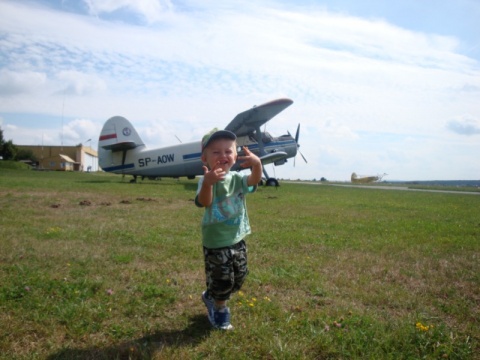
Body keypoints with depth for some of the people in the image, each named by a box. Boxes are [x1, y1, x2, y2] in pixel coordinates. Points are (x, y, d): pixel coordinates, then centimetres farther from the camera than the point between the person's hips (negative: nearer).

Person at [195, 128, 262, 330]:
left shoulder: (237, 179, -2)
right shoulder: (206, 180, -15)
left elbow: (254, 180, -22)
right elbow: (204, 202, -34)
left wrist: (257, 165, -44)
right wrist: (208, 183, -55)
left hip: (237, 240, 6)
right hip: (215, 243, -5)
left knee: (239, 278, 18)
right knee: (222, 281, 1)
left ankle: (211, 297, 43)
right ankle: (219, 310, 32)